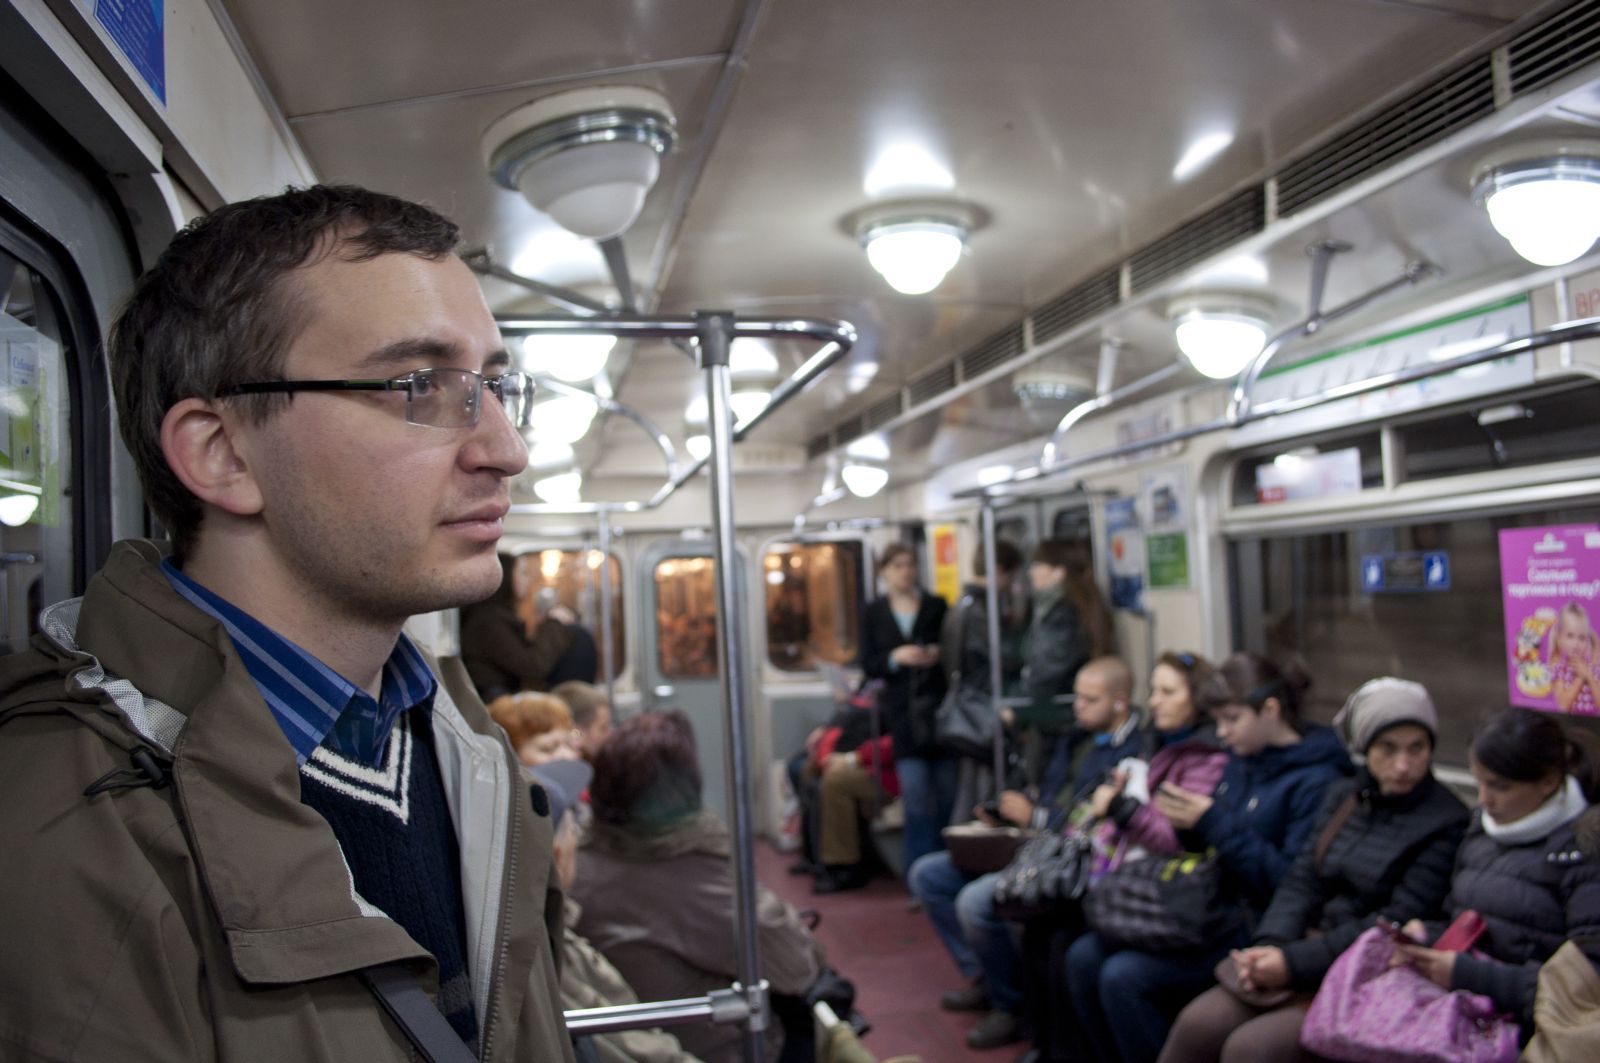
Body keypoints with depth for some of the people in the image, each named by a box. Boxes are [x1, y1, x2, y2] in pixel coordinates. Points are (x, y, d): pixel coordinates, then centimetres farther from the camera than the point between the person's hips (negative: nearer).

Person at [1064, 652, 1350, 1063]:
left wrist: (1213, 824, -22)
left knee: (1122, 977, -23)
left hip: (1255, 923, -8)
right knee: (1084, 956, -7)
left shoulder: (1316, 781, -13)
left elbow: (1292, 882, -20)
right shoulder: (1239, 763, 13)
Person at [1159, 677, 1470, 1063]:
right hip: (1310, 950, 5)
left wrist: (1297, 962, -18)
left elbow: (1398, 922, -13)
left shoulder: (1446, 822, -8)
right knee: (1197, 1024, -16)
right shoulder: (1342, 796, 11)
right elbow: (1302, 882, 7)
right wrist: (1270, 944, -12)